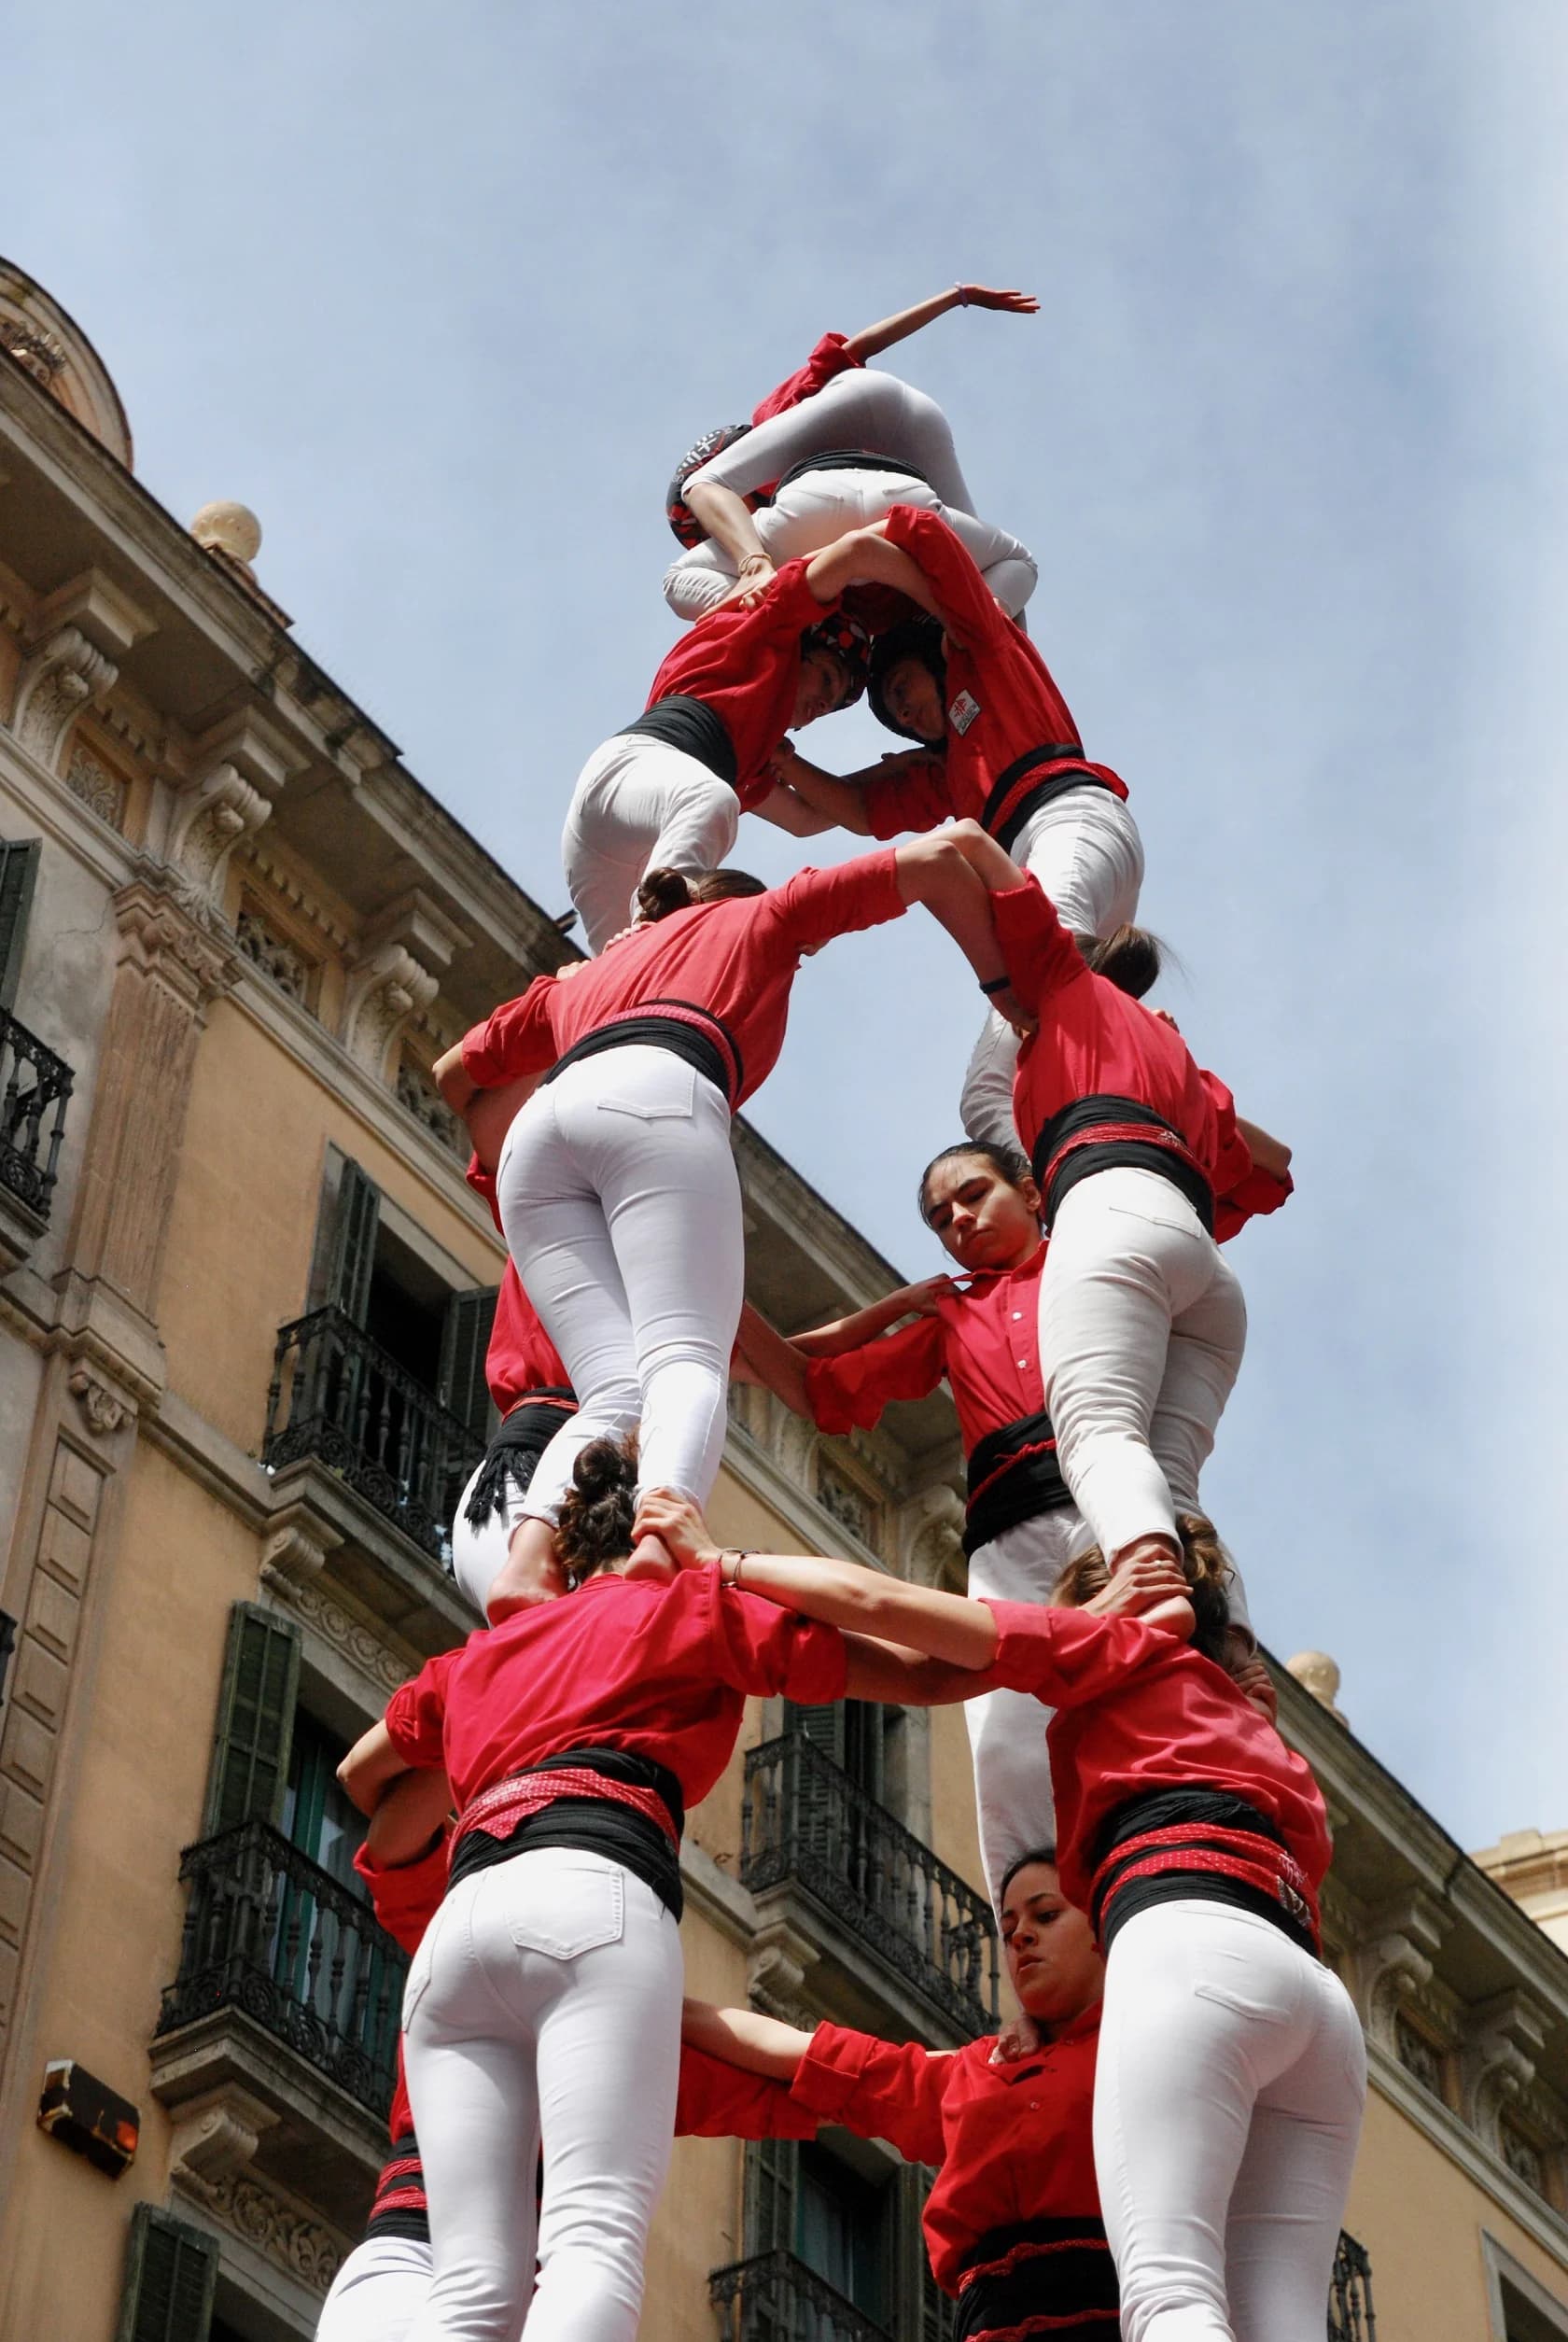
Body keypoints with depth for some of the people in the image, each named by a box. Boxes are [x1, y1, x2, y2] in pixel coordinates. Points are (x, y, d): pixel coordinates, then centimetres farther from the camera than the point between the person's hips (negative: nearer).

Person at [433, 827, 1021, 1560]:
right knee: (687, 1362, -20)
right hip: (656, 1095, -4)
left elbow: (454, 1075, 49)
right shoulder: (758, 915, 35)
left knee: (613, 1397, -9)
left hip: (538, 1129, 5)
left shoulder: (579, 980, 44)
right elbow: (935, 859, 30)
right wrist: (1005, 988, 36)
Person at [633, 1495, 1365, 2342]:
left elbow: (872, 1601, 15)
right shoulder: (1253, 1732, 41)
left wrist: (717, 1560, 26)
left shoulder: (1127, 1645, 21)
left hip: (1199, 1951, -7)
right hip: (1320, 1996, 7)